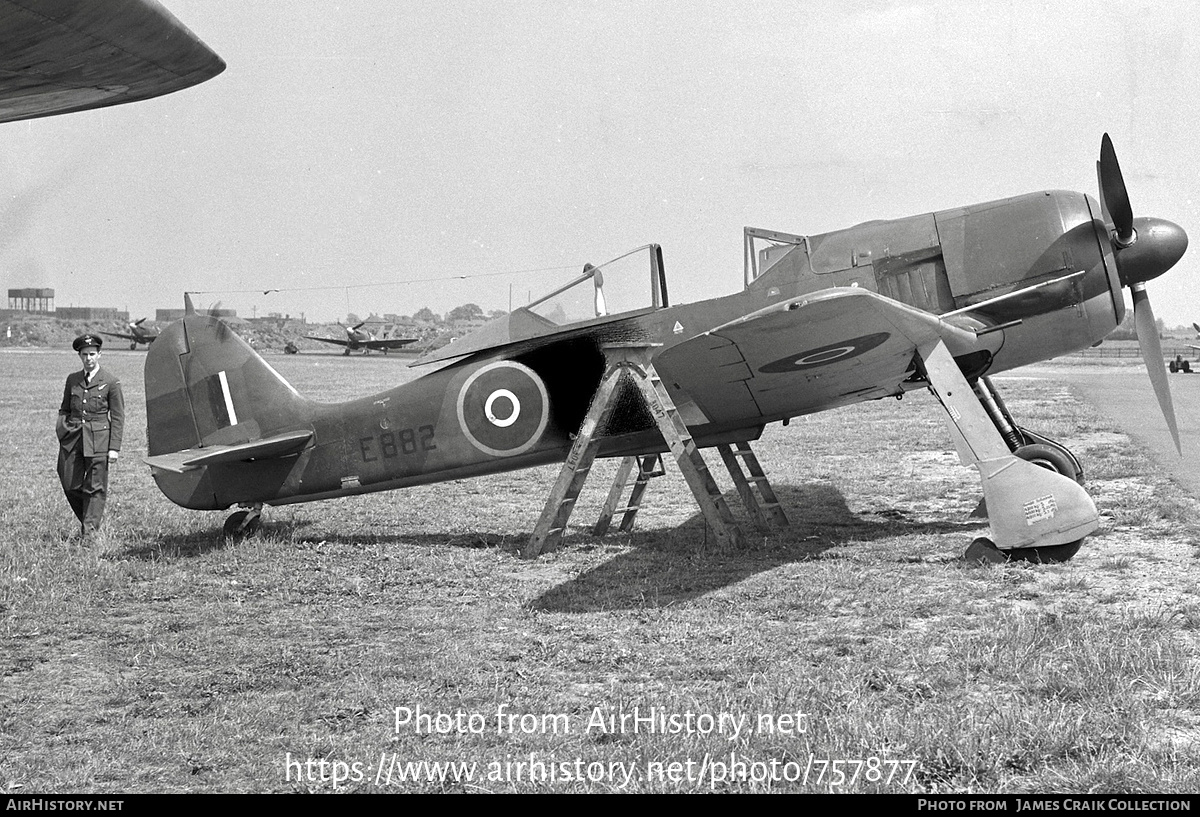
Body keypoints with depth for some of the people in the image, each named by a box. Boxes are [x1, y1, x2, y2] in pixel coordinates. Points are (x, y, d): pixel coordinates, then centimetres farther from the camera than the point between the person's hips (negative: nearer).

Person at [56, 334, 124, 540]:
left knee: (95, 487, -2)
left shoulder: (111, 381, -1)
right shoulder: (72, 379, 11)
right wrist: (61, 428, 2)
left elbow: (118, 417, -1)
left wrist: (114, 447, -6)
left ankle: (90, 529, 5)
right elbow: (64, 409, 21)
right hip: (72, 438, 4)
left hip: (98, 439, -4)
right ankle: (86, 518, 25)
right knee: (70, 485, 3)